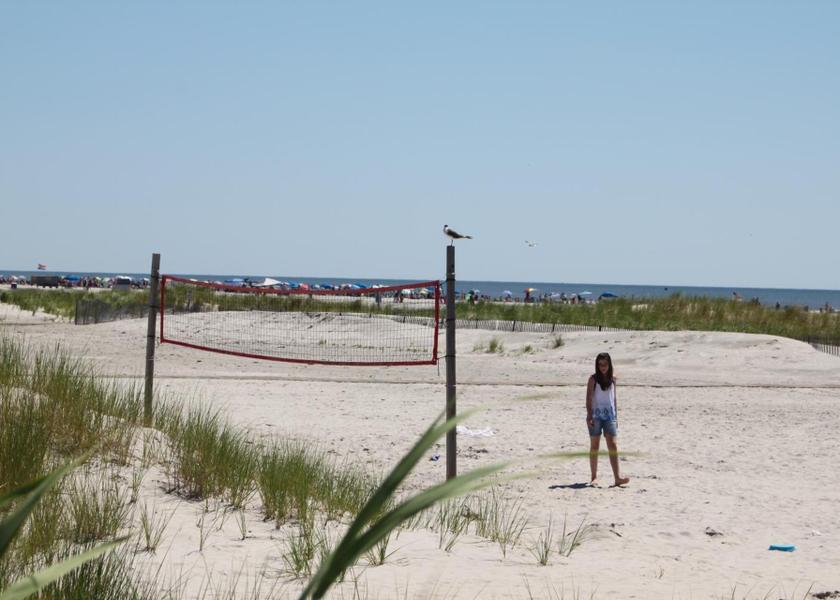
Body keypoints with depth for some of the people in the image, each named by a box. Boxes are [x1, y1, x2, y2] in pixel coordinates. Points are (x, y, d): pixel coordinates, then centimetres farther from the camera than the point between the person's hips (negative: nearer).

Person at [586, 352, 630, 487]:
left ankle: (617, 477, -11)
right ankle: (594, 477, 6)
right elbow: (589, 398, -4)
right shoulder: (593, 379, -1)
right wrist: (589, 415, -13)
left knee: (613, 445, -5)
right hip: (596, 415, -3)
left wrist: (616, 416, 13)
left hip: (609, 415, 3)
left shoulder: (612, 379, 10)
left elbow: (614, 399, 15)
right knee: (594, 446, 2)